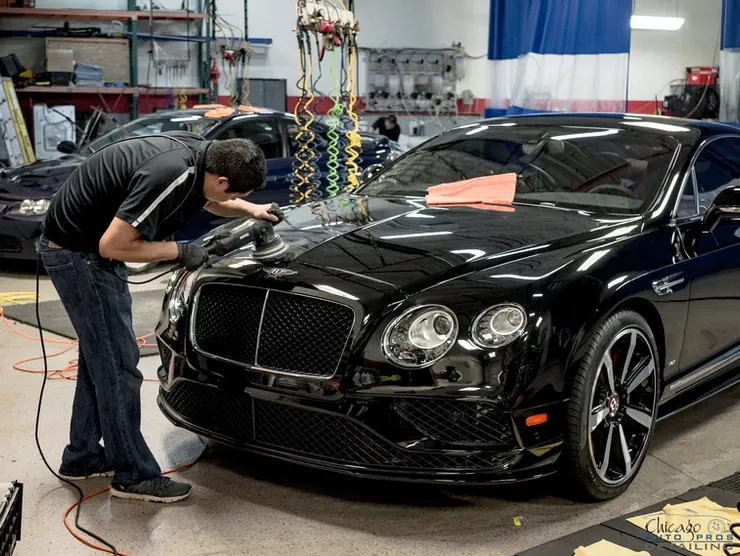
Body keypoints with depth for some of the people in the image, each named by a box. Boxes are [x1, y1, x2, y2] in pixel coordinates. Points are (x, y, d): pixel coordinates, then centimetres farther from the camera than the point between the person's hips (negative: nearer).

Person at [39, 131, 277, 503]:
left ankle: (82, 458, 28)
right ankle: (134, 475, 6)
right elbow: (112, 245, -27)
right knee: (116, 363, -5)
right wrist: (179, 251, -18)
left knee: (101, 357, 16)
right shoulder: (170, 176, -32)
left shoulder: (200, 152, -4)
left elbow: (206, 199, 22)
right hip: (78, 253, -10)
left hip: (89, 244, 10)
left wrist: (250, 210, 8)